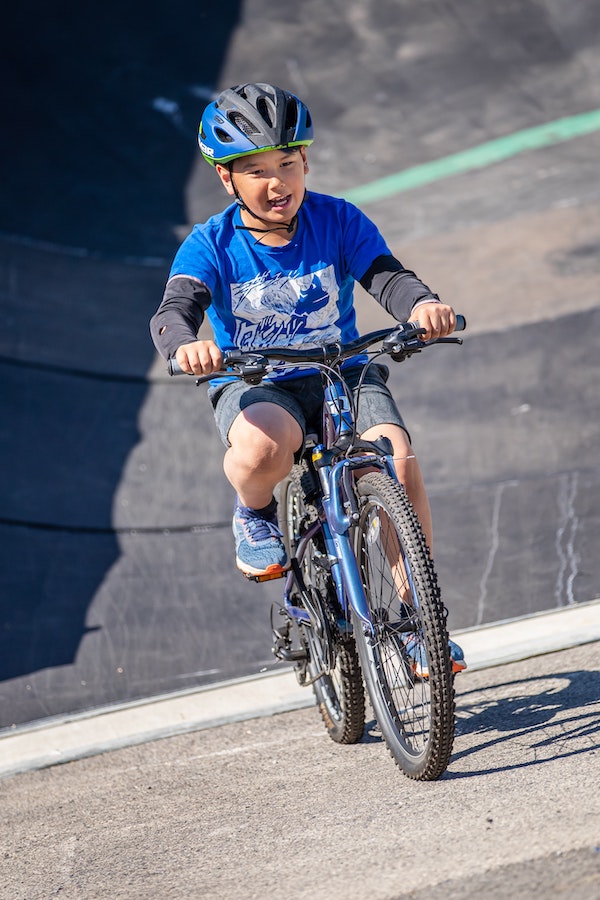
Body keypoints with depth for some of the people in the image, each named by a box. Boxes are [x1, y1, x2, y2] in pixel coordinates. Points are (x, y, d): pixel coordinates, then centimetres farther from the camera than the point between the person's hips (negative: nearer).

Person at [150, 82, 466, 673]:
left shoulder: (337, 221, -3)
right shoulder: (212, 245, -7)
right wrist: (186, 344, -46)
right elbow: (173, 312, -21)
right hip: (252, 386, -2)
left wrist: (422, 305, -39)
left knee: (398, 461, -27)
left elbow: (385, 276, -15)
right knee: (262, 449, -38)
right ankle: (255, 513, 0)